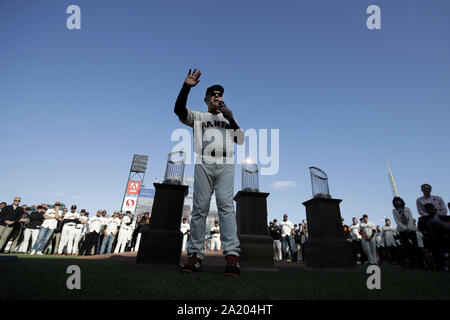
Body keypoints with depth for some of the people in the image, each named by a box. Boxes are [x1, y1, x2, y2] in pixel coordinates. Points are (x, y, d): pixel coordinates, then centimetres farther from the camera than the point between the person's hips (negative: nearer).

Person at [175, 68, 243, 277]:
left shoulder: (229, 119, 29)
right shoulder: (198, 117, 23)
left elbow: (241, 140, 17)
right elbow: (179, 109, 3)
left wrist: (232, 120, 5)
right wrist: (187, 86, -9)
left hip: (225, 165, 1)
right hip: (203, 164, 0)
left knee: (226, 205, -14)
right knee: (199, 208, -5)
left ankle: (232, 256, -18)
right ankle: (195, 256, -1)